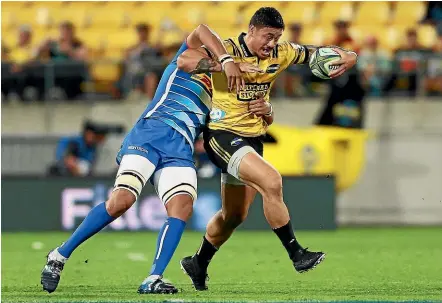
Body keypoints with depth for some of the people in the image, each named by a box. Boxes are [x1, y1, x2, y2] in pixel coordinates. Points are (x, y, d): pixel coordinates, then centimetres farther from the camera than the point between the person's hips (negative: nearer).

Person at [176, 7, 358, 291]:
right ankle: (297, 254, -17)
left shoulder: (279, 53, 1)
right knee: (271, 182, -26)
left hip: (253, 139, 8)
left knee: (234, 216, 16)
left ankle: (198, 264, 38)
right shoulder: (229, 50, -18)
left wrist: (345, 55, -3)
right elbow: (184, 60, -29)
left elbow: (313, 52, 16)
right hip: (224, 135, -8)